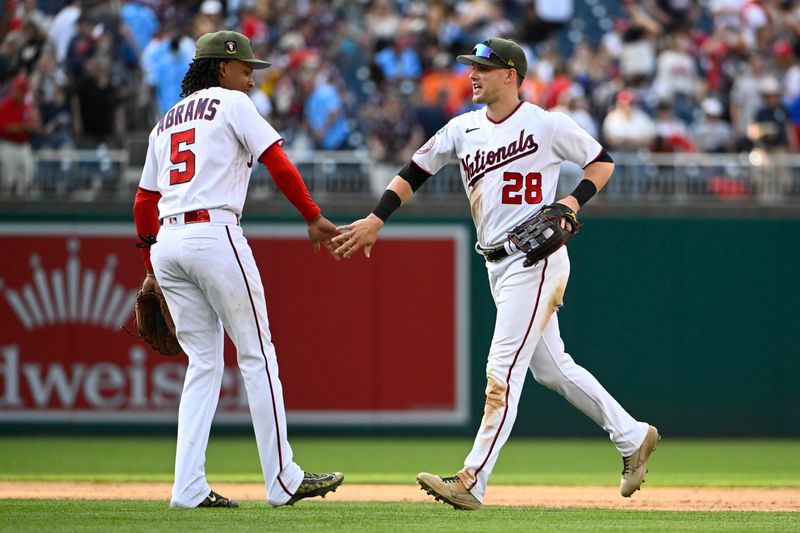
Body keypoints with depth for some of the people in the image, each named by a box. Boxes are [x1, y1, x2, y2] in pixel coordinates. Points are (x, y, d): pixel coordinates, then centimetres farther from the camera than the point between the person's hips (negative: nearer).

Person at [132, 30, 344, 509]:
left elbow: (144, 201, 22)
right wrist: (313, 217, -5)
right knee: (257, 355, -1)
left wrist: (153, 267, 27)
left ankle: (190, 487, 2)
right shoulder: (231, 104, 3)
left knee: (204, 363, 10)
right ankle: (283, 480, -2)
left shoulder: (166, 123, 23)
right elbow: (278, 162, -7)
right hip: (215, 235, -7)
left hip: (167, 245, 7)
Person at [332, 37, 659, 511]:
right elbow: (415, 173, 11)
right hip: (498, 265, 8)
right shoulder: (463, 129, 9)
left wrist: (573, 201, -13)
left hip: (535, 259, -8)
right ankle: (633, 437, 28)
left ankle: (473, 482, -15)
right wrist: (376, 219, 0)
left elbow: (602, 161, 2)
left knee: (504, 368, -12)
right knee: (550, 366, 14)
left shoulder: (546, 125, -7)